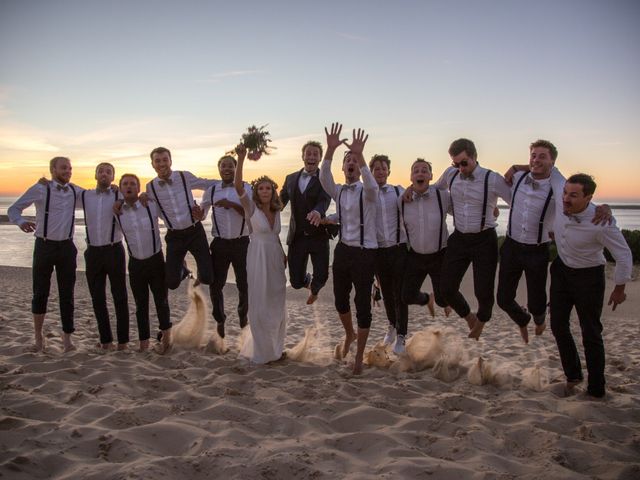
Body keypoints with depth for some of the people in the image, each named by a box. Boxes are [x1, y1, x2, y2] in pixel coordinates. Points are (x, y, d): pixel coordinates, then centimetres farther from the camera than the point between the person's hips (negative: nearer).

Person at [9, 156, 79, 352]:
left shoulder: (75, 191, 5)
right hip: (44, 246, -2)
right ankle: (38, 336, 22)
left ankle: (67, 338, 13)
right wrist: (21, 222, -23)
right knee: (41, 292, 6)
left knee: (67, 294, 4)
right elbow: (13, 209, -1)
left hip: (67, 247, 2)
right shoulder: (40, 189, -4)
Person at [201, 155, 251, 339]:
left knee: (243, 284, 10)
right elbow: (201, 212, 13)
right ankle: (220, 319, 28)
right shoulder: (212, 189, 4)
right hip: (220, 243, 2)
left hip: (241, 243, -1)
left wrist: (231, 204, -25)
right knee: (215, 284, 5)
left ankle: (243, 314, 37)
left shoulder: (245, 188, -3)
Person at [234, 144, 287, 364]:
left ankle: (274, 347, 33)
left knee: (276, 305, 15)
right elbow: (238, 185, -23)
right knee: (260, 305, 3)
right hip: (258, 258, -5)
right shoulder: (251, 207, -8)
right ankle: (262, 351, 19)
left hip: (275, 258, 6)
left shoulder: (276, 211, 8)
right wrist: (241, 159, -34)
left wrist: (283, 255, 13)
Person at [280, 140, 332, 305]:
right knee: (296, 281, 4)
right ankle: (307, 280, 43)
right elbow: (281, 200, 9)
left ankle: (314, 289, 39)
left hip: (318, 236, -2)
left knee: (321, 277, 0)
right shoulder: (291, 178, 9)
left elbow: (325, 200, -21)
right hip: (297, 236, 3)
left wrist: (318, 212, -43)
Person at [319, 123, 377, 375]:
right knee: (340, 300, 15)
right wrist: (330, 150, -29)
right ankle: (349, 334, 47)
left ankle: (359, 357, 17)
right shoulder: (338, 191, 6)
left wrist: (360, 154, -42)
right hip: (342, 250, 5)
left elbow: (372, 185, -32)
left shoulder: (367, 191, -6)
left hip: (364, 253, -5)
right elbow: (324, 178, -15)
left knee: (362, 304, 0)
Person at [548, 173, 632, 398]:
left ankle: (596, 390, 17)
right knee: (558, 325, 11)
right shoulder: (560, 200, -18)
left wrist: (619, 289, -9)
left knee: (591, 333, 3)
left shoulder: (602, 223, -32)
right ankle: (572, 375, 30)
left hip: (588, 276, -5)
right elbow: (552, 172, 2)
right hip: (561, 269, 6)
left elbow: (624, 255, -19)